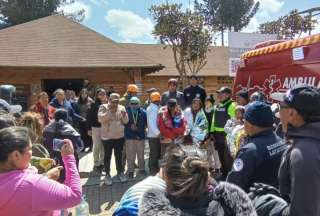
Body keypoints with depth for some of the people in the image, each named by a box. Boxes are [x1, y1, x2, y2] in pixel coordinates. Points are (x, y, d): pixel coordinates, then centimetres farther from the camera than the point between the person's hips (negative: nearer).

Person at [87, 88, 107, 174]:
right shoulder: (94, 104, -2)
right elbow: (89, 117, -3)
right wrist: (89, 128, -5)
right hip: (96, 127, -2)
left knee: (104, 147, 9)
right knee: (97, 147, 5)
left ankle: (102, 163, 23)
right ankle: (96, 164, 17)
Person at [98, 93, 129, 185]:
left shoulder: (121, 108, 3)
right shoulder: (103, 107, -6)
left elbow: (126, 121, 0)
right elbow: (100, 119, -20)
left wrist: (124, 114, -19)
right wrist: (110, 112, -25)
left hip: (120, 136, 3)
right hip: (107, 137, -3)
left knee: (119, 155, 15)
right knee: (107, 156, 8)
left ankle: (120, 172, 30)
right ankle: (107, 174, 20)